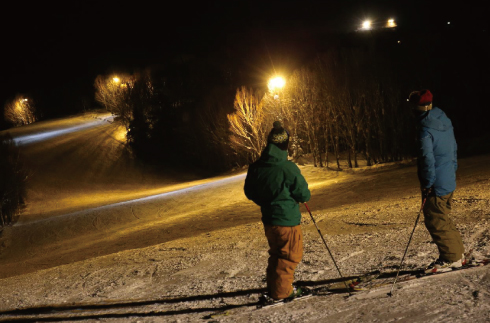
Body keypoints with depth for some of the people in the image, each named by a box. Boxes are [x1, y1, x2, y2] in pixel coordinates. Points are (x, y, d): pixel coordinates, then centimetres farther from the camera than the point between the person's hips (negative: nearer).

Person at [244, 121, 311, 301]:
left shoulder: (256, 167, -1)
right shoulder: (288, 168, -20)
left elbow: (249, 192, 11)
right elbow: (303, 194, -13)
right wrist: (304, 196, 10)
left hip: (268, 220, 7)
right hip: (287, 219, -7)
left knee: (276, 253, 21)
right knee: (290, 255, 5)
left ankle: (273, 289, 27)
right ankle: (281, 292, 6)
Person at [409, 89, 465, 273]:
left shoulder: (425, 129, -20)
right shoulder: (445, 122, 8)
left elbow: (427, 159, -22)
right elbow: (453, 149, 17)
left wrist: (427, 184, -13)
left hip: (436, 184, -9)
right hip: (450, 181, 9)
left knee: (435, 221, 0)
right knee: (443, 218, 19)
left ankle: (451, 258, 5)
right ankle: (457, 254, 24)